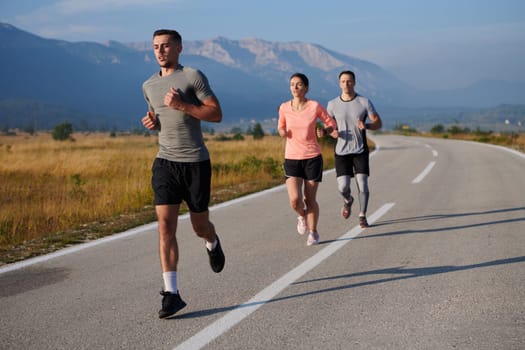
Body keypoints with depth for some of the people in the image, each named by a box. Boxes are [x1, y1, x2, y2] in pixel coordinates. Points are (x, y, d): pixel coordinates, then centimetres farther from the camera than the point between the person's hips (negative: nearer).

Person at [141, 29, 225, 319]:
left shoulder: (193, 77, -4)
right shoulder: (149, 85, 14)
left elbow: (216, 114, -7)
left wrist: (182, 105, -17)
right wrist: (152, 122, 5)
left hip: (195, 162, -3)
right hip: (165, 162, 4)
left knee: (199, 225, 8)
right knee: (165, 225, -10)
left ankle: (212, 243, 47)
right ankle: (171, 293, -10)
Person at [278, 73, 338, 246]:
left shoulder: (315, 106, -7)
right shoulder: (284, 108, -1)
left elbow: (330, 123, 7)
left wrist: (329, 131, -13)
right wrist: (282, 131, -6)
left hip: (312, 157, -1)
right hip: (292, 158, 1)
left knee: (310, 200, 4)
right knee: (294, 200, -13)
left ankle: (313, 232, 26)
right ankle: (302, 216, 23)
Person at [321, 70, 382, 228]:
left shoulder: (364, 102, -4)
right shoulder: (332, 104, 0)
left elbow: (378, 123, 0)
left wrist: (365, 126, -22)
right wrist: (323, 132, -15)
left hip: (360, 150, 0)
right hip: (342, 151, 1)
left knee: (362, 184, -8)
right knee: (343, 187, -8)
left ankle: (362, 216, 12)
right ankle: (348, 200, 28)